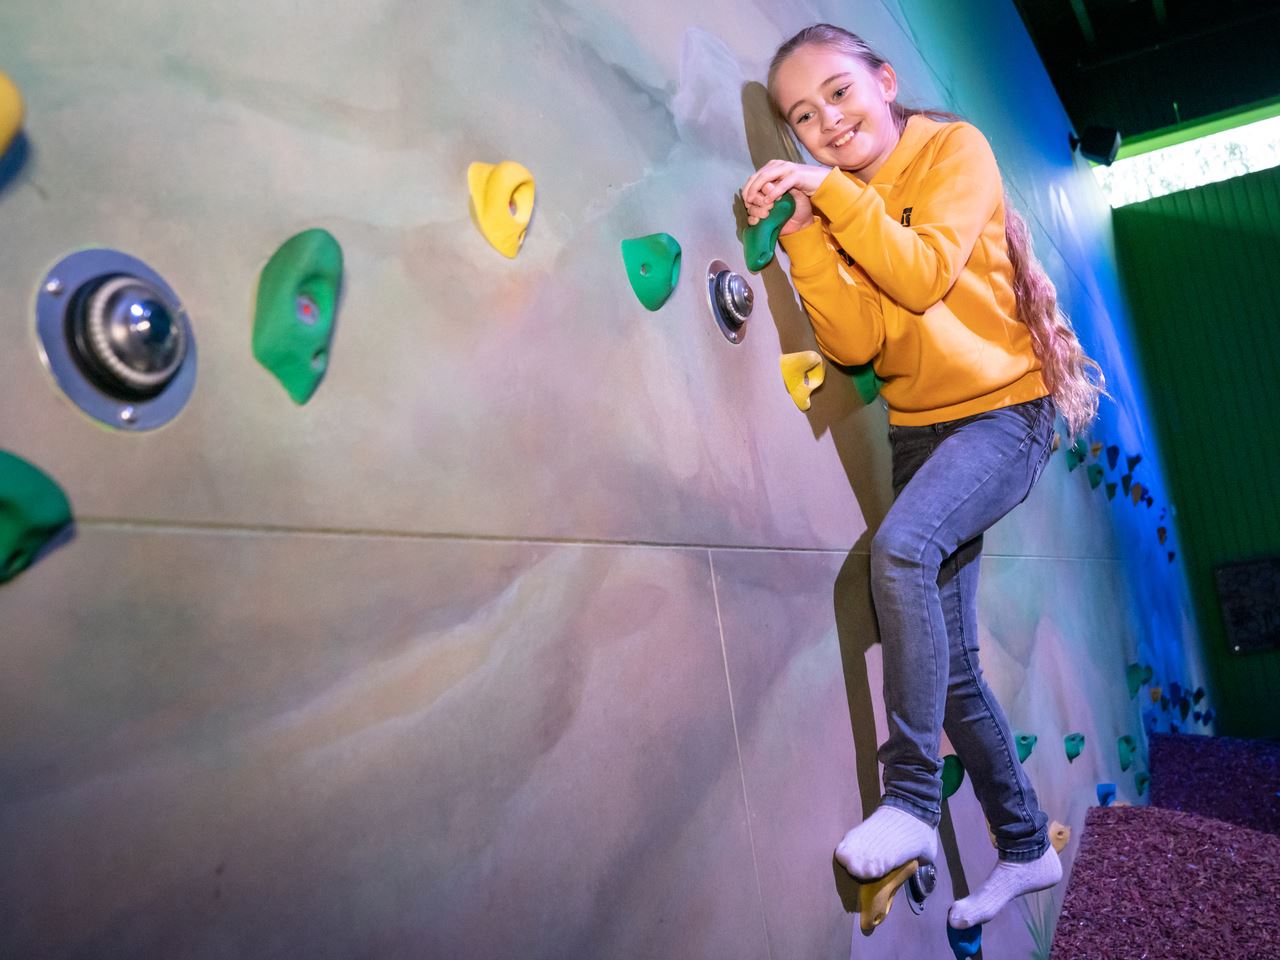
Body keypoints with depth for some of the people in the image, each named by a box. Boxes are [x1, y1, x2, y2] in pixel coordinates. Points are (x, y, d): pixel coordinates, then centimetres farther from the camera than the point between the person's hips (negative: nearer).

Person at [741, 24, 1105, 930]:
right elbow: (856, 342, -6)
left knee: (901, 545, -34)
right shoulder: (839, 206, 8)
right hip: (919, 429, 6)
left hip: (1003, 409, -6)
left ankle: (912, 799, -22)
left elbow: (925, 275, -21)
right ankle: (1025, 846, 23)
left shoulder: (954, 146, -4)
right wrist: (803, 235, -14)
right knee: (950, 667, 5)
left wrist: (829, 193, -19)